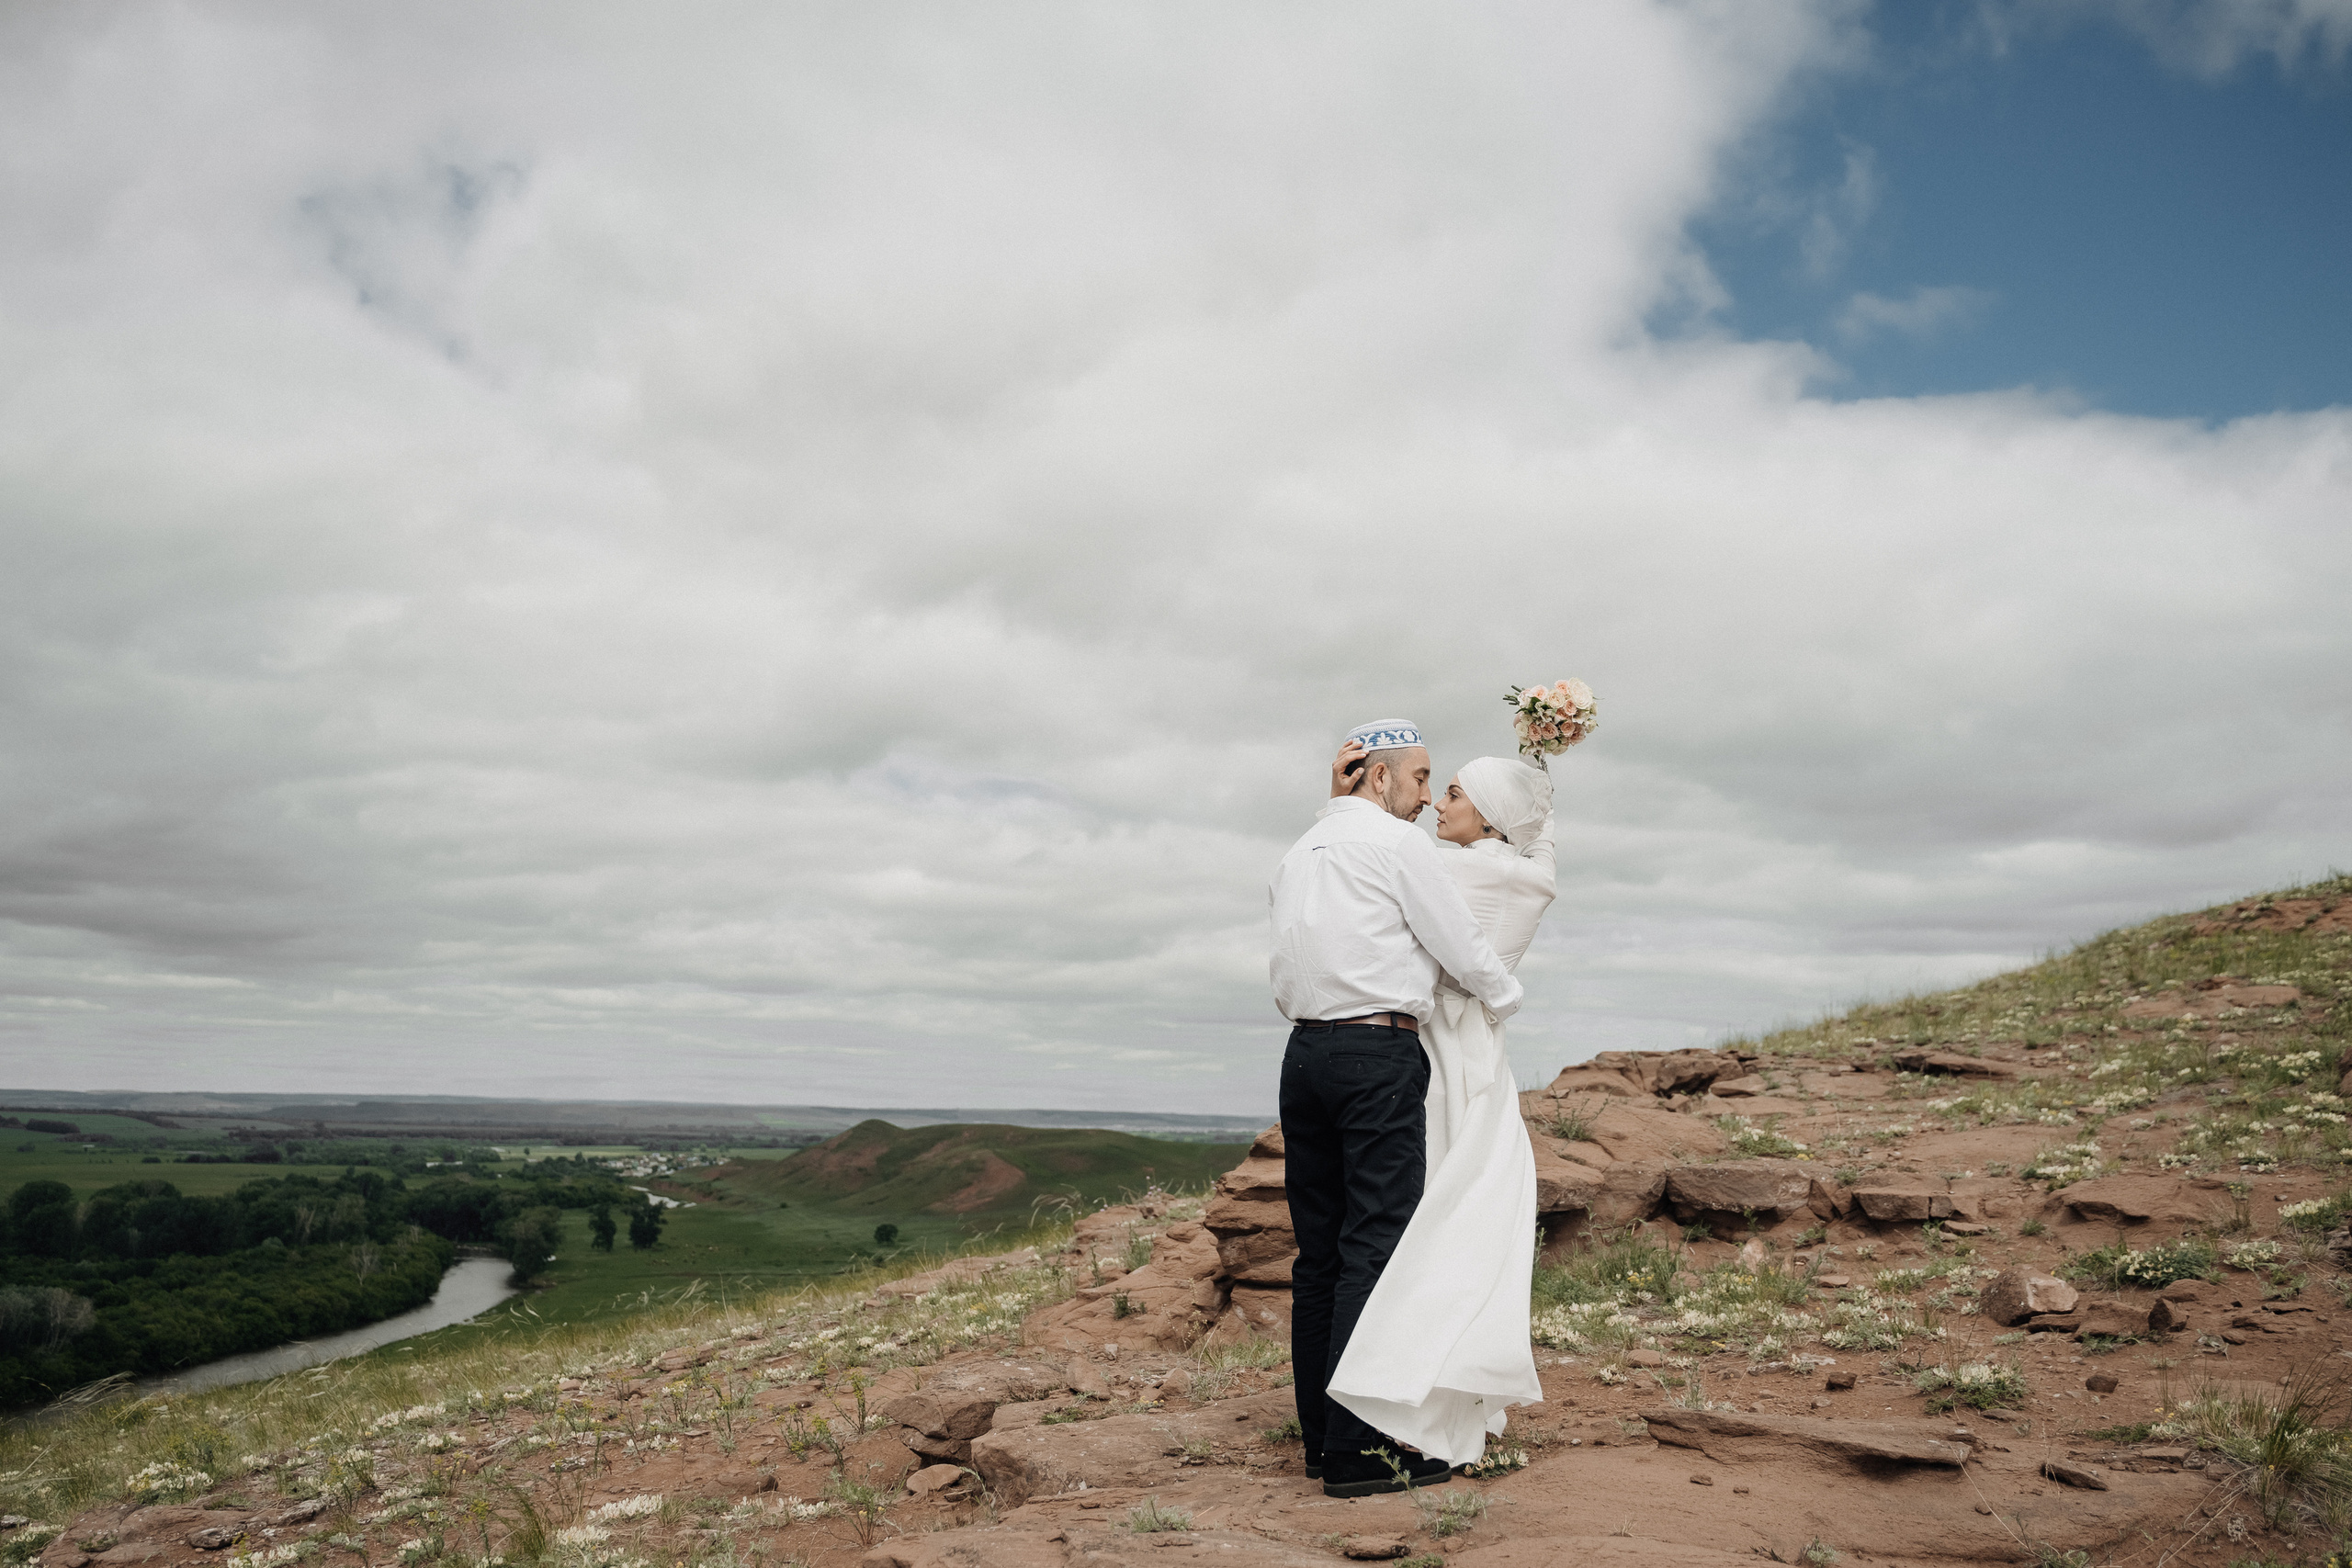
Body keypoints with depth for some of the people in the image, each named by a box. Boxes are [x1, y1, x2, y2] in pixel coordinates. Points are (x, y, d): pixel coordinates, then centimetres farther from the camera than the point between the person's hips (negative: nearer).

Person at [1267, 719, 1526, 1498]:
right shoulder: (1397, 843, -3)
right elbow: (1461, 944, -1)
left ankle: (1321, 1436, 13)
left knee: (1319, 1251, 9)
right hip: (1380, 1056, -8)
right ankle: (1358, 1450, -8)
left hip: (1305, 1051, 8)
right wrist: (1505, 998, 16)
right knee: (1376, 1247, -7)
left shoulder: (1298, 856, 20)